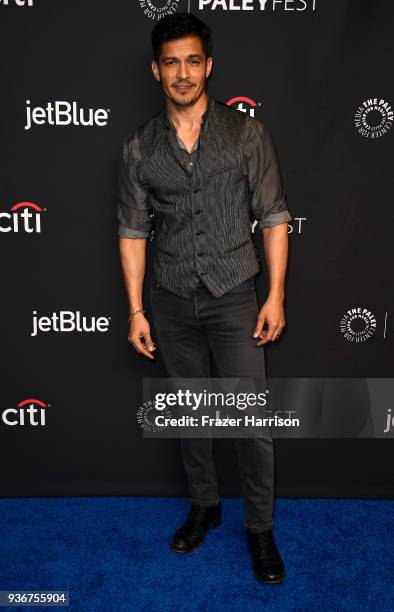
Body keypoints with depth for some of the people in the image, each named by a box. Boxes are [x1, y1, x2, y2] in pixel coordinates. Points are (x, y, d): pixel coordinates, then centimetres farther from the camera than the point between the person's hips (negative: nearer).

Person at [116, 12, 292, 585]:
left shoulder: (247, 133, -3)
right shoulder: (139, 147, 2)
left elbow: (273, 218, -2)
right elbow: (133, 231, 4)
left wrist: (276, 295, -7)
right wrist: (136, 310, 0)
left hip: (234, 298, -2)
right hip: (172, 303, 3)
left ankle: (260, 528, 24)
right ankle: (204, 505, 38)